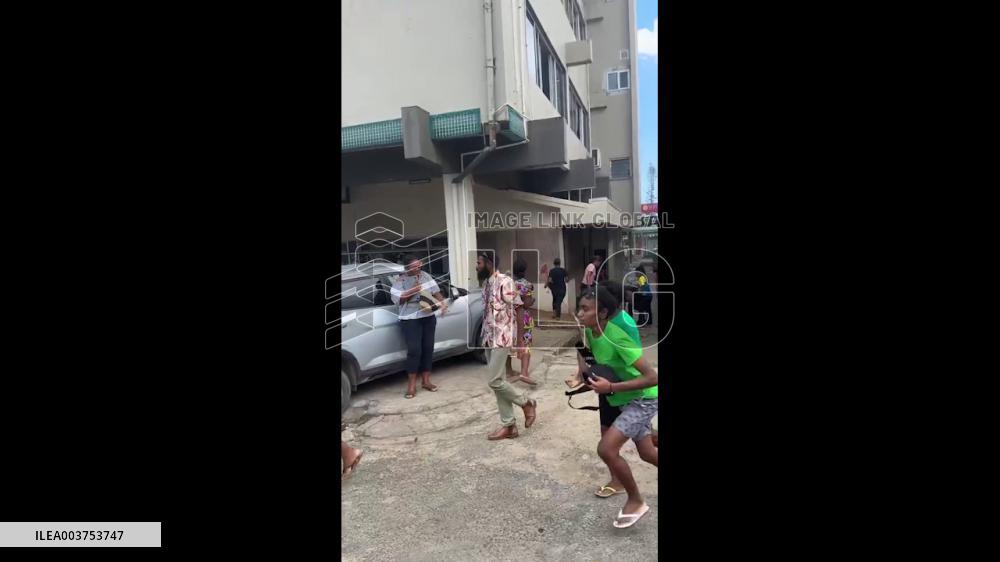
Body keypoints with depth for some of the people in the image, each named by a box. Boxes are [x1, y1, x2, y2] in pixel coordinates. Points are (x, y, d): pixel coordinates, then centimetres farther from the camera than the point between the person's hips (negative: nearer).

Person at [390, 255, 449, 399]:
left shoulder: (426, 276, 7)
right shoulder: (400, 280, -7)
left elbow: (435, 291, 10)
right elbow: (396, 299, -12)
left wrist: (442, 302, -8)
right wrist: (412, 291, -20)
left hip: (429, 317, 5)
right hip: (410, 320, -5)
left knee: (428, 349, 6)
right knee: (414, 350, -9)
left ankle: (425, 380, 18)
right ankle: (412, 384, 2)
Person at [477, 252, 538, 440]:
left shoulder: (505, 282, -14)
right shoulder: (486, 284, 12)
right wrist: (485, 337, 16)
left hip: (502, 338, -9)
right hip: (490, 338, 9)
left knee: (495, 381, -10)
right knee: (497, 382, 8)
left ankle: (527, 404, 13)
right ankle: (509, 426, 16)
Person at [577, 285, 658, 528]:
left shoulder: (617, 338, -31)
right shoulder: (590, 332, -7)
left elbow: (652, 378, -31)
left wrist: (611, 387, -33)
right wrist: (587, 378, -4)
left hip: (644, 399, -8)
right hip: (625, 400, 8)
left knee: (606, 448, -17)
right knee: (647, 453, 21)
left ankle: (635, 501, 5)